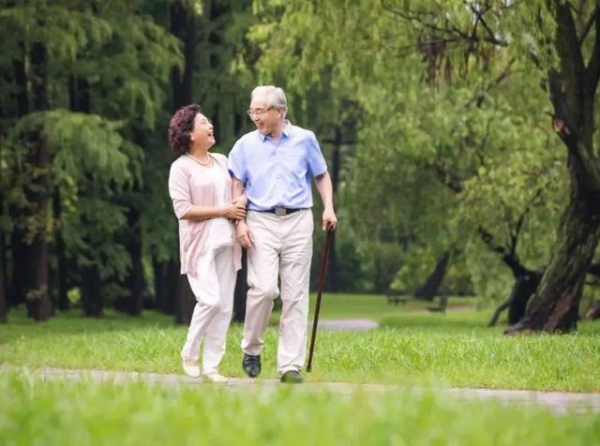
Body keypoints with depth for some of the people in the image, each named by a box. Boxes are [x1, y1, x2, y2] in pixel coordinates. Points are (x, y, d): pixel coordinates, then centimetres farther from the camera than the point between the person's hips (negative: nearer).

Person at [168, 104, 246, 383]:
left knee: (225, 306, 1)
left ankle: (211, 366, 6)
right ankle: (189, 354, 3)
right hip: (200, 244, -6)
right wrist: (223, 210, -13)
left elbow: (239, 192, 24)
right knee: (211, 300, -17)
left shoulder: (222, 161, 15)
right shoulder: (181, 167, -6)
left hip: (225, 242, 6)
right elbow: (183, 210, -13)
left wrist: (240, 203, 0)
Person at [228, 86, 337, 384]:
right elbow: (237, 186, 7)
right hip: (261, 223, -1)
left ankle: (290, 365, 2)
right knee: (264, 288, -17)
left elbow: (322, 176, 14)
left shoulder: (304, 139, 6)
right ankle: (251, 349, 5)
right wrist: (240, 222, -4)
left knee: (295, 295, -1)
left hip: (298, 222, 1)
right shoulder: (246, 145, 6)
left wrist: (329, 208, 0)